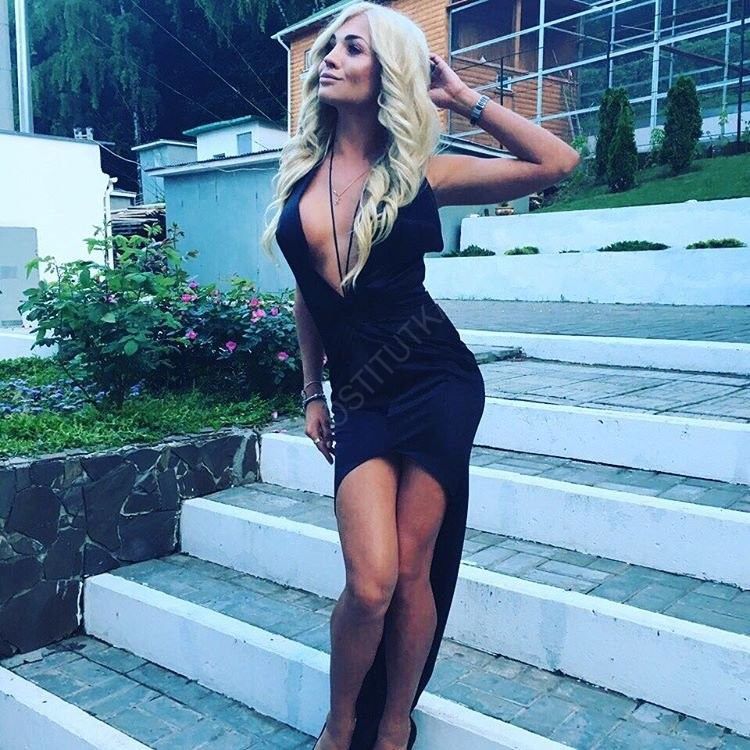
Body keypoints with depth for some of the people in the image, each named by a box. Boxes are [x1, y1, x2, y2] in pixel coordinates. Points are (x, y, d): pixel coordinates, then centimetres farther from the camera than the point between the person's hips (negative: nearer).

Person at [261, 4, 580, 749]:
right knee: (371, 582, -9)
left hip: (436, 381, -2)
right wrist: (312, 393, 17)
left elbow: (557, 162, -2)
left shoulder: (419, 173, -1)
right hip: (360, 395, 2)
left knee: (412, 570, 1)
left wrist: (464, 98, 0)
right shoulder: (301, 170, 9)